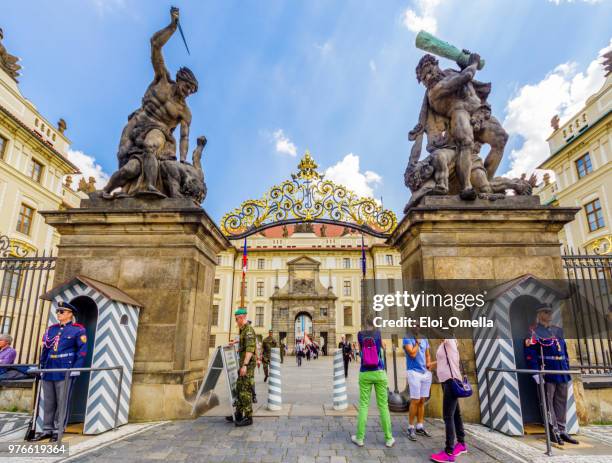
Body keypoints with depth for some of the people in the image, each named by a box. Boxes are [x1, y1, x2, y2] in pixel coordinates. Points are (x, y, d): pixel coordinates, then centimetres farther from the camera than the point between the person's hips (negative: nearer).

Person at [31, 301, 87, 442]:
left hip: (65, 371, -6)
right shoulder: (51, 329, 15)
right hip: (49, 371, 6)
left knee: (62, 401, 1)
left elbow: (82, 351, -9)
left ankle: (58, 430, 10)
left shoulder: (78, 330, -4)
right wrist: (42, 367, 11)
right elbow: (45, 349, 18)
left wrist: (75, 369, -16)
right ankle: (47, 429, 23)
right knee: (48, 401, 13)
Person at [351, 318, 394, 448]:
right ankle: (388, 438, 14)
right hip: (379, 373, 0)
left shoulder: (360, 334, -1)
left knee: (363, 405, 5)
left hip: (365, 374, 1)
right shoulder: (378, 333, -3)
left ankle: (360, 438, 10)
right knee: (383, 405, 6)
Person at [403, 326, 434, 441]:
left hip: (426, 373, 6)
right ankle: (411, 428, 4)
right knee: (415, 401, -6)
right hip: (414, 372, -6)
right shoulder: (407, 339, -8)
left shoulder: (424, 339, 11)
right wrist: (417, 342, -8)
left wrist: (429, 363, -1)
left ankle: (420, 427, 19)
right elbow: (412, 354, -18)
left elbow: (427, 355, 18)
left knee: (422, 401, 10)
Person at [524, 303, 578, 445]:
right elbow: (530, 353, -11)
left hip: (562, 372, 7)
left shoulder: (558, 330, 16)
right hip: (547, 372, -7)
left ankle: (562, 431, 21)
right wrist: (536, 373, -17)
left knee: (561, 401, 11)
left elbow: (565, 352, 20)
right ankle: (554, 431, 9)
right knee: (548, 401, 0)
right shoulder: (534, 331, -5)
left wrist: (567, 372, 16)